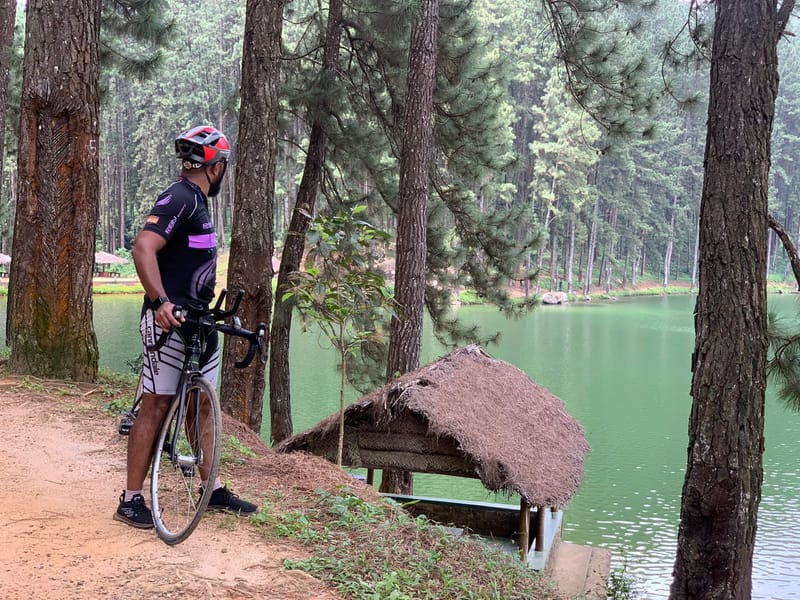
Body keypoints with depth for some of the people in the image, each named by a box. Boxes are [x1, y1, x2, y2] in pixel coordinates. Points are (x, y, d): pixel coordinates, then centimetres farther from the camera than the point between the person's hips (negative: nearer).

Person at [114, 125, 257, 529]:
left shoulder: (197, 201, 18)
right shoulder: (179, 199, -13)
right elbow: (143, 248, -25)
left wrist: (212, 310, 28)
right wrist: (160, 302, -34)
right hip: (169, 318, -10)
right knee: (157, 404, -6)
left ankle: (213, 489, 22)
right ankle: (131, 500, 0)